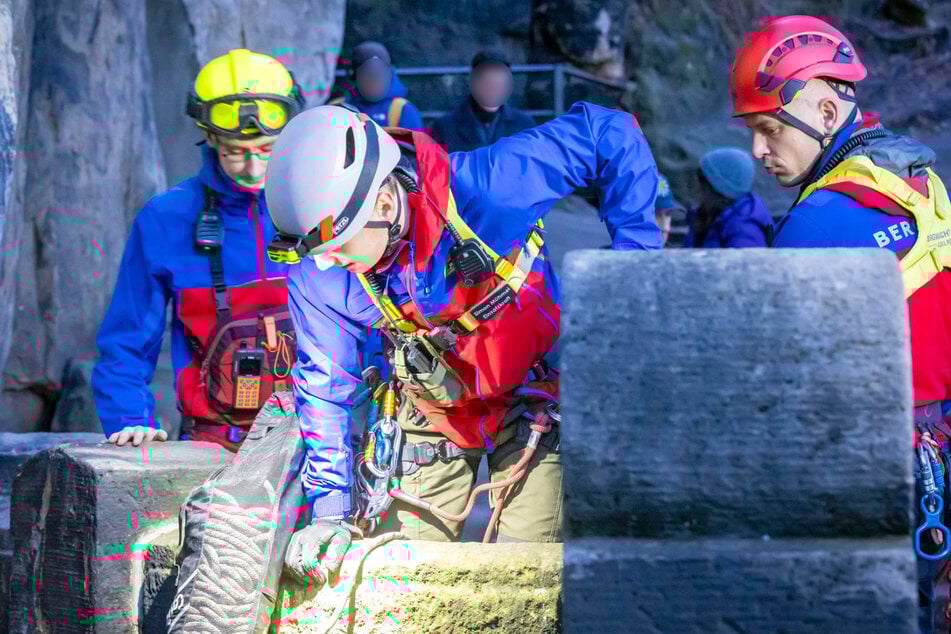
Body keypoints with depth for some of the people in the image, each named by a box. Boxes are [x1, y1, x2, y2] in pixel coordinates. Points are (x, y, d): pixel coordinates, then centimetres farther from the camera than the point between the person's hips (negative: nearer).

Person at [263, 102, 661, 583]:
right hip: (432, 415, 3)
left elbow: (612, 134, -25)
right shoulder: (316, 273, -22)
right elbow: (324, 388, -10)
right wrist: (331, 511, -17)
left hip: (530, 399, -2)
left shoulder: (483, 186, -33)